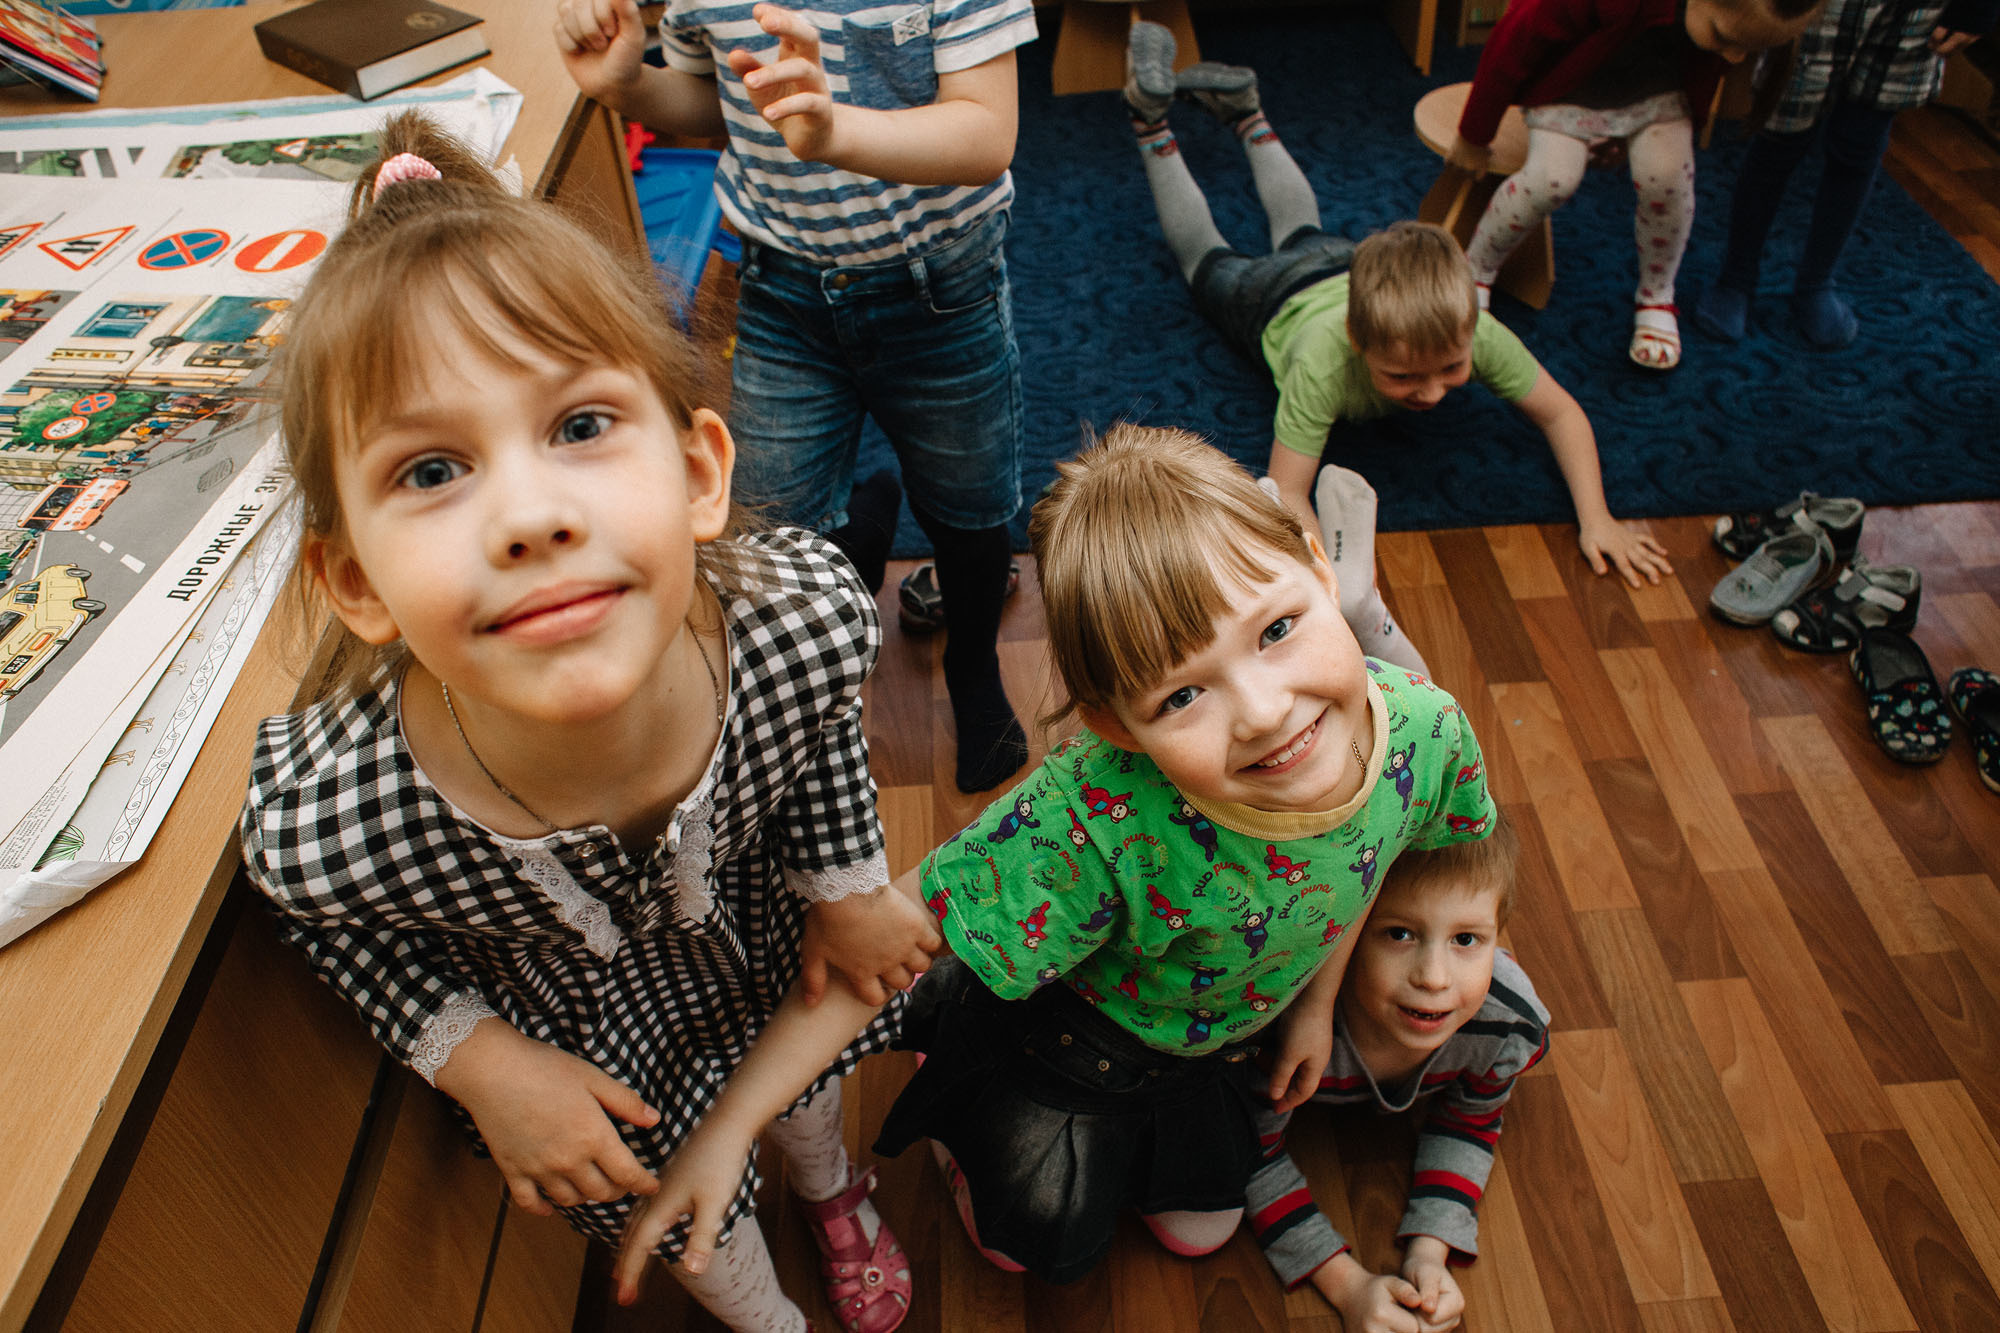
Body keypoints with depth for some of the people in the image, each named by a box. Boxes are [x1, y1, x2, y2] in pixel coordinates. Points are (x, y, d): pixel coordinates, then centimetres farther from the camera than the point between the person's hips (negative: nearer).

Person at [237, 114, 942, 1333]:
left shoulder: (803, 612, -39)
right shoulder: (325, 821, -41)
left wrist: (847, 887, -2)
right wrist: (483, 1065, -18)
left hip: (763, 941, 2)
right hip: (585, 1030, -1)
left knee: (806, 1075, 33)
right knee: (675, 1199, 26)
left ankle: (832, 1188, 73)